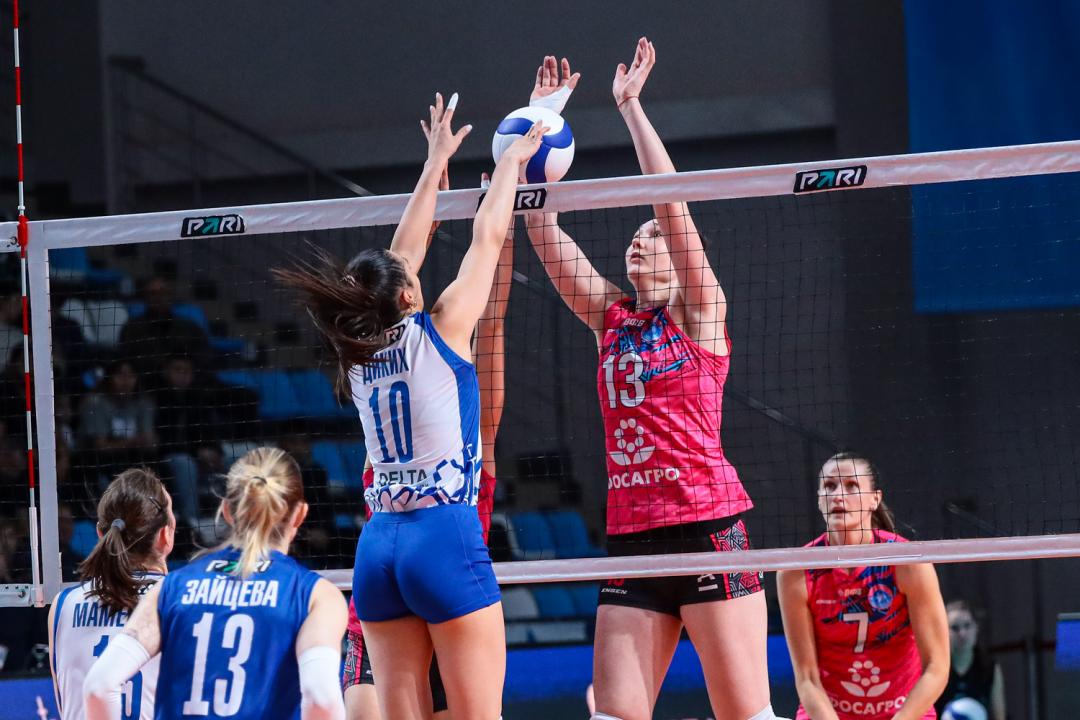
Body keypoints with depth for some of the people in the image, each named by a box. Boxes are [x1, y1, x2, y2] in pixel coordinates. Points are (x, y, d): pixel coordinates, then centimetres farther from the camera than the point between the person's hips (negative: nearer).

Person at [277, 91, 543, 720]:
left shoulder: (360, 353, 12)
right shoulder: (439, 332, -2)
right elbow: (488, 237, 8)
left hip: (379, 544, 6)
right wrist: (512, 160, 23)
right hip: (447, 536, -6)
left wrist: (437, 162, 33)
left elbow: (402, 256, 24)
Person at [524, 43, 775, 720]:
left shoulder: (700, 313, 3)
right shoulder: (612, 319, 16)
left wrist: (631, 105, -4)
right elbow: (543, 227, 14)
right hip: (632, 538, 6)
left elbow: (670, 201, -6)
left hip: (709, 528, -6)